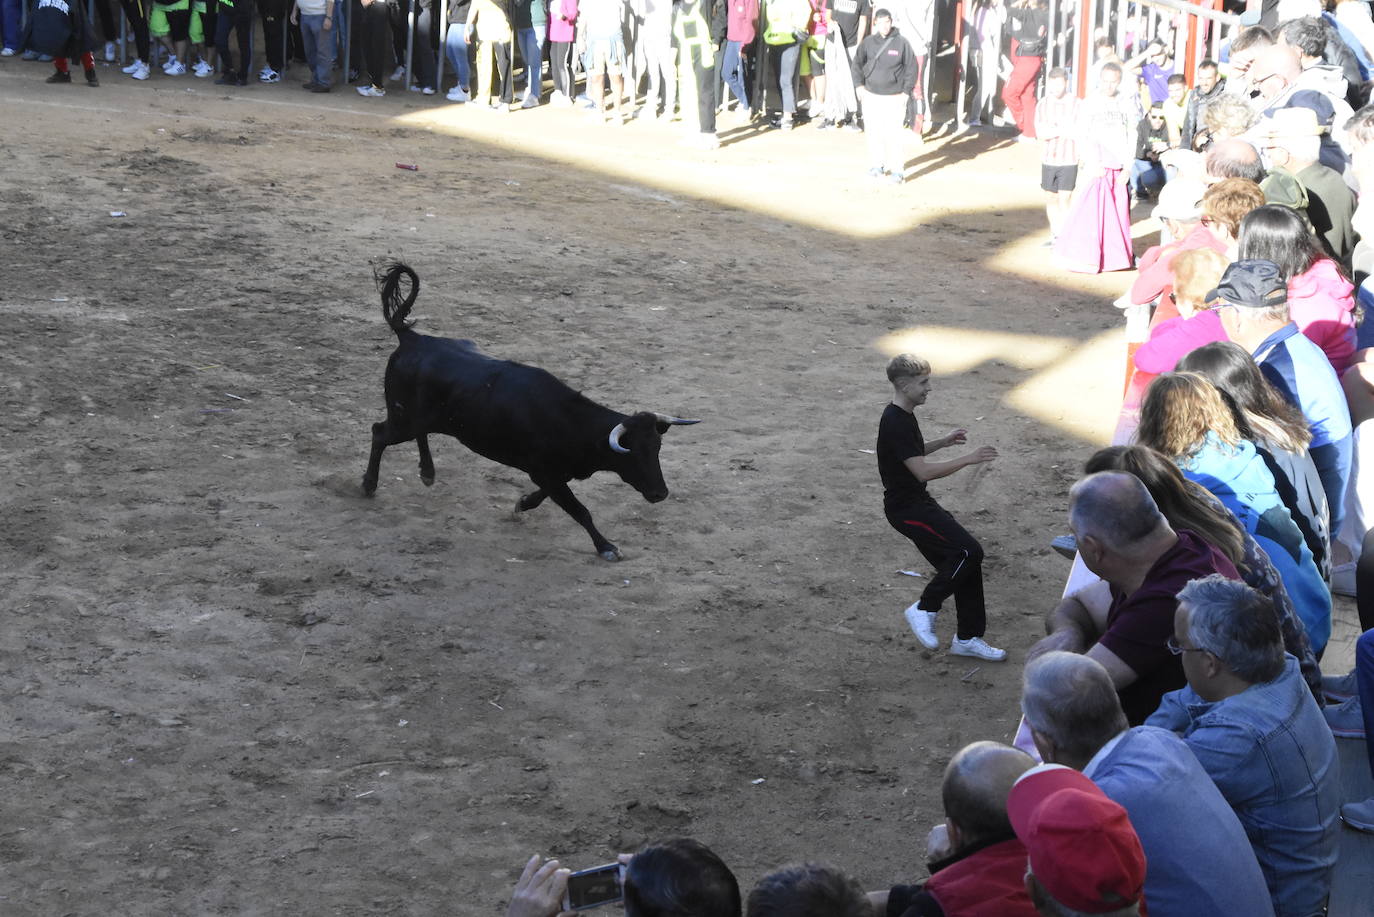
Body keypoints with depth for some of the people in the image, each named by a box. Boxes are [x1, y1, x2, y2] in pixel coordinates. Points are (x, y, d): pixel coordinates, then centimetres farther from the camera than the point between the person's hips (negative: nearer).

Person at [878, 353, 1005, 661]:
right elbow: (922, 471, -27)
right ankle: (924, 609, -3)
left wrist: (943, 442, 19)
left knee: (965, 557, 6)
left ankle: (967, 638, 14)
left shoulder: (903, 416, 11)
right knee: (969, 551, -17)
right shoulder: (895, 424, -21)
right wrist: (968, 459, -23)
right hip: (906, 508, -10)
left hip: (919, 504, 10)